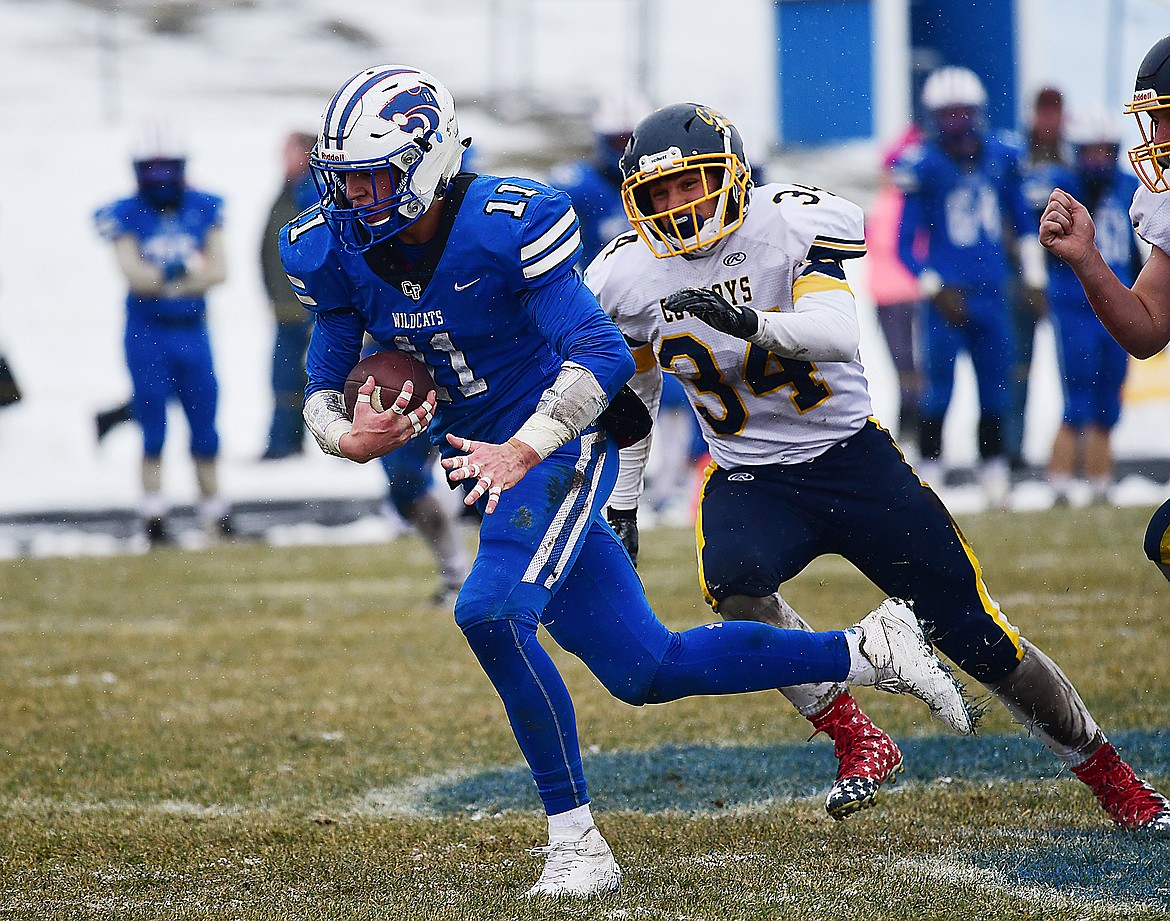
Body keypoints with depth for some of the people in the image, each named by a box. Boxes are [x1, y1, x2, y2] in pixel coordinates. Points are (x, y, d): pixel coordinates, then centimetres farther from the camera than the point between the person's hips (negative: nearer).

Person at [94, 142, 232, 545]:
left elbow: (218, 269, -4)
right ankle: (154, 517, 5)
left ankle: (215, 513, 14)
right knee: (153, 432, -1)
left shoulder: (203, 209, 3)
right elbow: (134, 274, -14)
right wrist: (190, 270, -15)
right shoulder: (126, 215, -5)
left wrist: (159, 277, -14)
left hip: (193, 333, 3)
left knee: (204, 428, 6)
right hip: (147, 334, -3)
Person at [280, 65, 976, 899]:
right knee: (644, 669, 7)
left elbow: (602, 354, -24)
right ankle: (867, 652, 20)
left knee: (490, 613, -27)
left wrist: (521, 450, -36)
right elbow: (324, 387, 4)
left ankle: (578, 845, -18)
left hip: (562, 447, -7)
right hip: (493, 459, 7)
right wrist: (350, 438, -20)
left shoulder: (501, 226, -22)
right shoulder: (340, 253, -3)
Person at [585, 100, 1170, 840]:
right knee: (731, 582, -33)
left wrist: (753, 325, -48)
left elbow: (838, 334, -31)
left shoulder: (793, 224, -16)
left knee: (978, 637, -1)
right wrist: (622, 504, 12)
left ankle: (1105, 771, 19)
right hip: (750, 480, 2)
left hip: (851, 457, -2)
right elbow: (631, 397, 14)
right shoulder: (629, 280, -5)